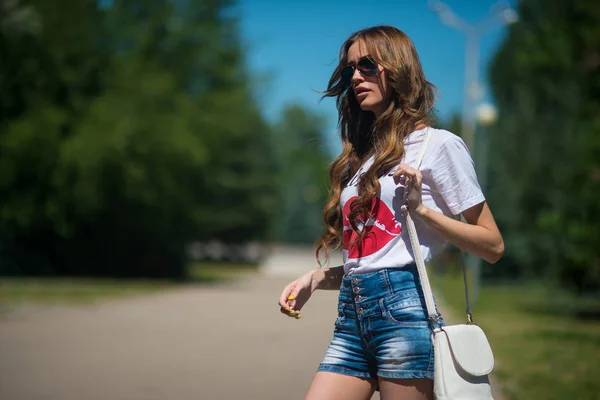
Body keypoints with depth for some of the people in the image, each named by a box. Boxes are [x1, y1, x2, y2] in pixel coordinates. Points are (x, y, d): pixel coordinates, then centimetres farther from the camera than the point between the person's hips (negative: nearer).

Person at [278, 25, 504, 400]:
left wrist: (421, 209, -9)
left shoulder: (438, 144, 3)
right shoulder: (361, 157, 23)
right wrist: (314, 279, 8)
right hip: (351, 317, 6)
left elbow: (493, 246, -1)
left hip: (403, 310, -6)